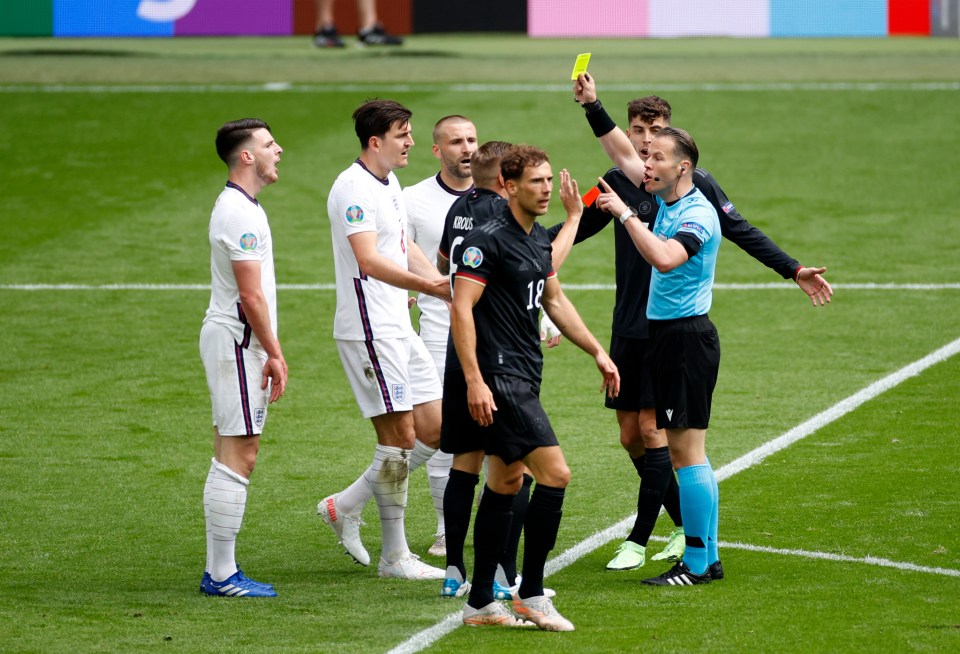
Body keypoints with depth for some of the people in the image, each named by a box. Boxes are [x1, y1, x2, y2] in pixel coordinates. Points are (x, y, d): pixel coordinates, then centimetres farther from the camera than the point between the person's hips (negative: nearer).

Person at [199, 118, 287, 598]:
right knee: (238, 457, -9)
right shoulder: (239, 212, -16)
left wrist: (270, 352, 20)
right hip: (235, 342, -11)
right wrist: (275, 353, -17)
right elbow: (251, 295, -20)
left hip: (237, 343, 11)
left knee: (233, 456, 11)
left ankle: (218, 571, 14)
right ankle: (222, 574, -7)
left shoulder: (242, 207, 17)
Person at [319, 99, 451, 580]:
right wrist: (427, 285, -39)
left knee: (434, 431, 8)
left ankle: (346, 506, 17)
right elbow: (369, 261, -28)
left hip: (399, 328, 10)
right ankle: (394, 555, 2)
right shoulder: (354, 188, -16)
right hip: (368, 329, -10)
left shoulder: (388, 184, 15)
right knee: (399, 436, -6)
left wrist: (444, 285, 16)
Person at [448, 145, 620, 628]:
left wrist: (598, 353, 24)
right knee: (554, 473, -13)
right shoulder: (489, 239, -14)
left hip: (523, 378, 10)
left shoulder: (539, 239, 14)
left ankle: (481, 603, 16)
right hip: (498, 379, -10)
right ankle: (531, 596, -6)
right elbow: (461, 307, -19)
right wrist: (473, 380, -25)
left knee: (505, 482, 11)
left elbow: (554, 301, 26)